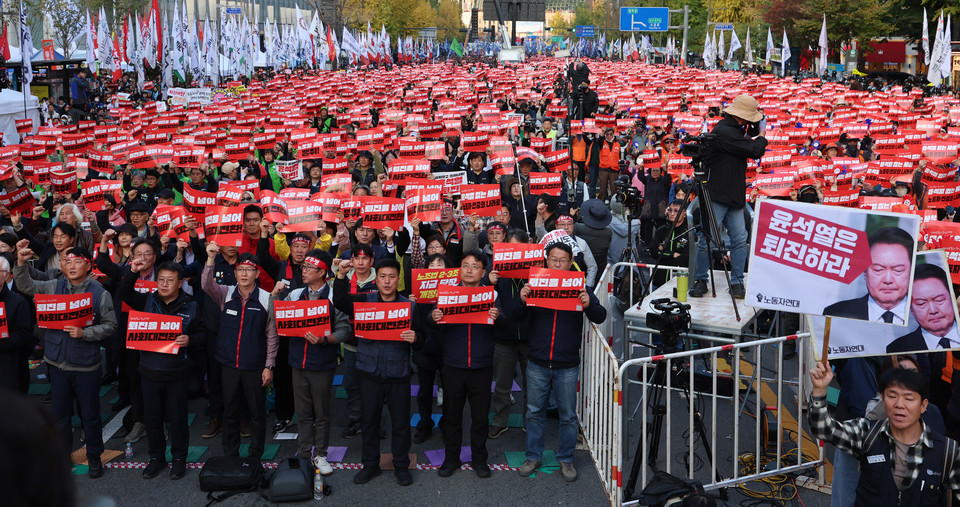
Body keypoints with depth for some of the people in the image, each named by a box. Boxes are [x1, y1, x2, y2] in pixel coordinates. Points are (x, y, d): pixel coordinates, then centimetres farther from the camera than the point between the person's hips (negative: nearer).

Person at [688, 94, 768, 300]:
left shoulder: (733, 130, 12)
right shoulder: (724, 132, -18)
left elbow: (749, 138, 29)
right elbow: (755, 151, -18)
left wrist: (755, 128, 10)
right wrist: (762, 138, 3)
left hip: (733, 197, 9)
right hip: (716, 196, -9)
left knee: (740, 239, 3)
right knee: (707, 240, -2)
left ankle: (736, 283, 9)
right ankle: (701, 280, 10)